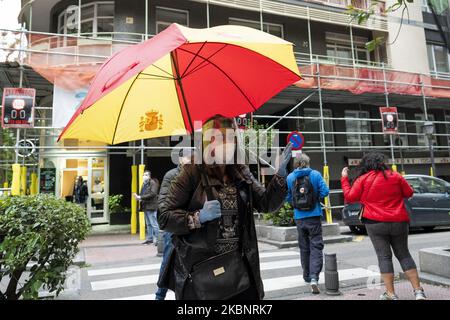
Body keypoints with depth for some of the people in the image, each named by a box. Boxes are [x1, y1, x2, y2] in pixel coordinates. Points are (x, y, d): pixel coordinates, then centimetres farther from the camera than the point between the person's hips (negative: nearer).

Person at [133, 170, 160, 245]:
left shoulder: (153, 183, -9)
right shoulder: (144, 184, 17)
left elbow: (153, 193, -21)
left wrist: (141, 197, -19)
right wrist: (138, 197, -1)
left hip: (151, 206, -9)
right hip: (145, 207, 9)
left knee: (154, 223, -7)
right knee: (148, 224, 15)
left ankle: (157, 239, -1)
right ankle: (149, 238, 23)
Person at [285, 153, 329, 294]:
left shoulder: (290, 177, 0)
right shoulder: (315, 174, -4)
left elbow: (287, 197, 3)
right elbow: (325, 191, -8)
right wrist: (316, 198, 10)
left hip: (299, 218, 2)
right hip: (314, 216, -2)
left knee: (304, 247, 16)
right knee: (316, 246, 0)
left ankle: (307, 276, 27)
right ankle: (314, 277, -13)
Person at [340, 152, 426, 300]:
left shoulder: (363, 179, -4)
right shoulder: (395, 176, 4)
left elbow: (350, 197, -2)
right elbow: (409, 193, 12)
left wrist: (344, 179, 6)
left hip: (376, 223, -3)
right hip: (399, 222, 3)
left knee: (384, 256, 4)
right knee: (404, 255, 15)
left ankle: (391, 294, 5)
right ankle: (418, 291, 13)